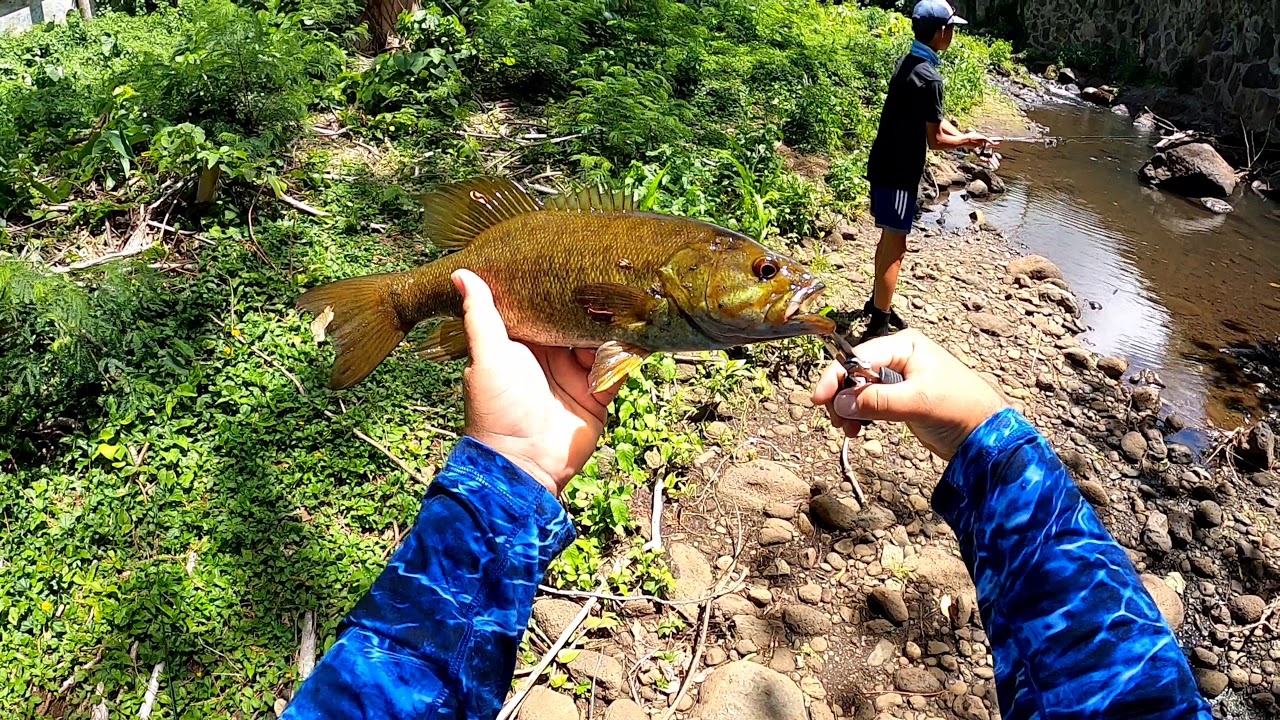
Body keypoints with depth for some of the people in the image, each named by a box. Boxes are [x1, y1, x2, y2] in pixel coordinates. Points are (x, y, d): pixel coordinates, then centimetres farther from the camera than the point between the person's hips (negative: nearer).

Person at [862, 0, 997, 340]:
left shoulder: (909, 63, 9)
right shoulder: (928, 77, -22)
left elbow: (933, 120, 14)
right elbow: (935, 139, -17)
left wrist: (966, 138, 4)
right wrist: (967, 140, 1)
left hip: (887, 166, 10)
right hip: (898, 172, -9)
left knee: (889, 240, 21)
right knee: (895, 248, -2)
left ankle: (877, 303, 35)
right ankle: (878, 327, 4)